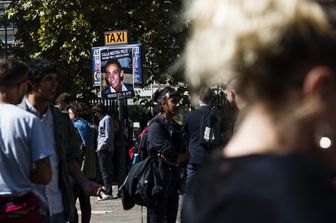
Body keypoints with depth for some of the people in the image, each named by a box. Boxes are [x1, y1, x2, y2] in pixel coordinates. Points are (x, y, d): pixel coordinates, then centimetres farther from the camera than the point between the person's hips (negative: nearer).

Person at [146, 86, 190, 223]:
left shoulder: (176, 127, 16)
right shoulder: (156, 125, -12)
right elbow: (171, 154, -18)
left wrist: (175, 158, -10)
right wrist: (187, 156, 0)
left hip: (172, 184, 8)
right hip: (158, 182, -8)